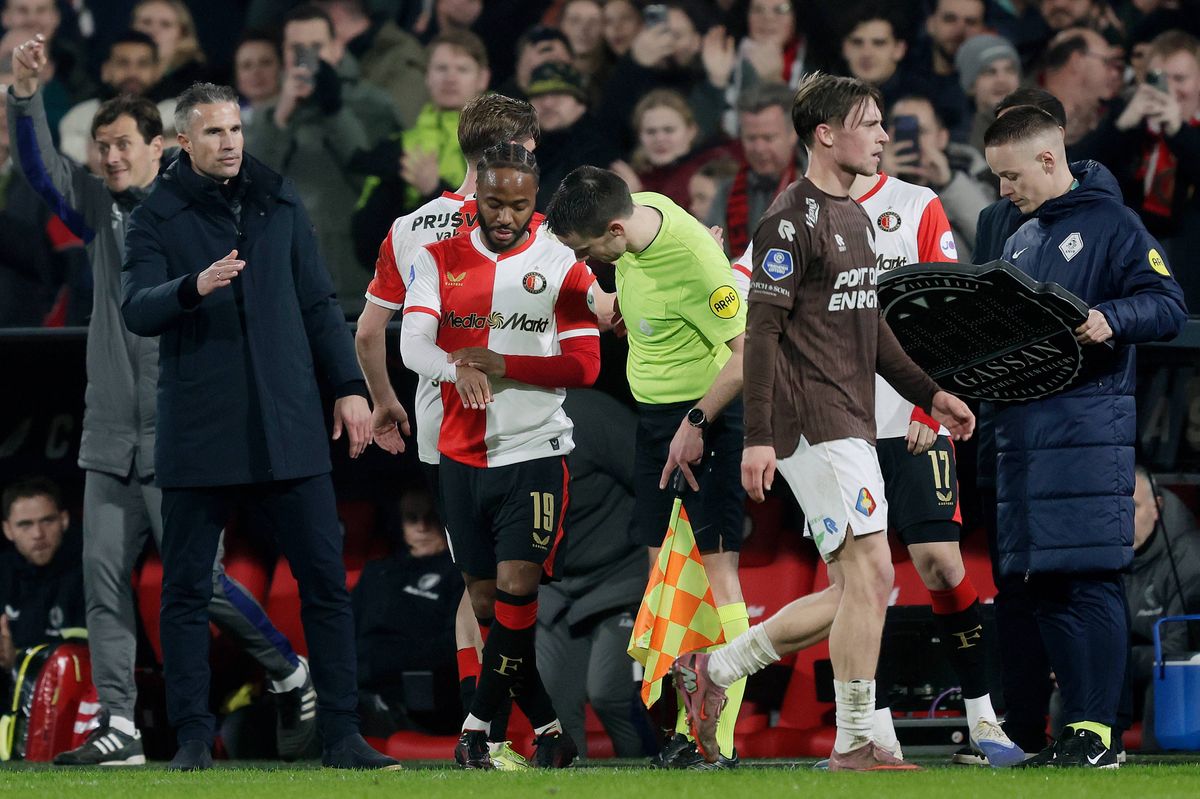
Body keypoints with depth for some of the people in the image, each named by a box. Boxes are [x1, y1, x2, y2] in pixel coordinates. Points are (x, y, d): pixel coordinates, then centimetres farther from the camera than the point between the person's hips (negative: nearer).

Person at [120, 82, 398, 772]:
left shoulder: (280, 203, 11)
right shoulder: (158, 218, 1)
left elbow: (319, 303, 16)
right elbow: (137, 310, -13)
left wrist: (350, 385, 9)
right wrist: (195, 287, -31)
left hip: (288, 425, 2)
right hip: (198, 435, -2)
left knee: (326, 579, -2)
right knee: (187, 590, 1)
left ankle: (341, 734, 2)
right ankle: (193, 736, 8)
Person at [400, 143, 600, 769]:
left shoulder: (561, 266, -1)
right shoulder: (440, 260, 5)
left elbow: (585, 365, -7)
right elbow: (413, 345, -8)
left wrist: (501, 364, -18)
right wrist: (459, 368, -29)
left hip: (534, 452, -3)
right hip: (462, 455, 3)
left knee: (516, 588, -15)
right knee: (486, 601, 6)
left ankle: (479, 720, -3)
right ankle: (547, 728, 16)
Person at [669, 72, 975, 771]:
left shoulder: (855, 216, 18)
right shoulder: (793, 220, -12)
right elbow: (762, 328, -15)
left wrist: (929, 393, 22)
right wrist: (759, 437, -20)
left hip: (853, 426, 10)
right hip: (814, 424, -10)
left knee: (858, 592, 9)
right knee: (870, 575, -12)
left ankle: (712, 670, 18)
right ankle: (856, 746, -6)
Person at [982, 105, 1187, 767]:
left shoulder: (1111, 223, -2)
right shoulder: (1020, 241, 23)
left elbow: (1168, 306, -10)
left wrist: (1109, 319, -26)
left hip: (1087, 425, -8)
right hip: (1022, 427, 8)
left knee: (1090, 579, -11)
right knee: (1044, 586, 6)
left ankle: (1097, 733, -11)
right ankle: (1078, 725, 11)